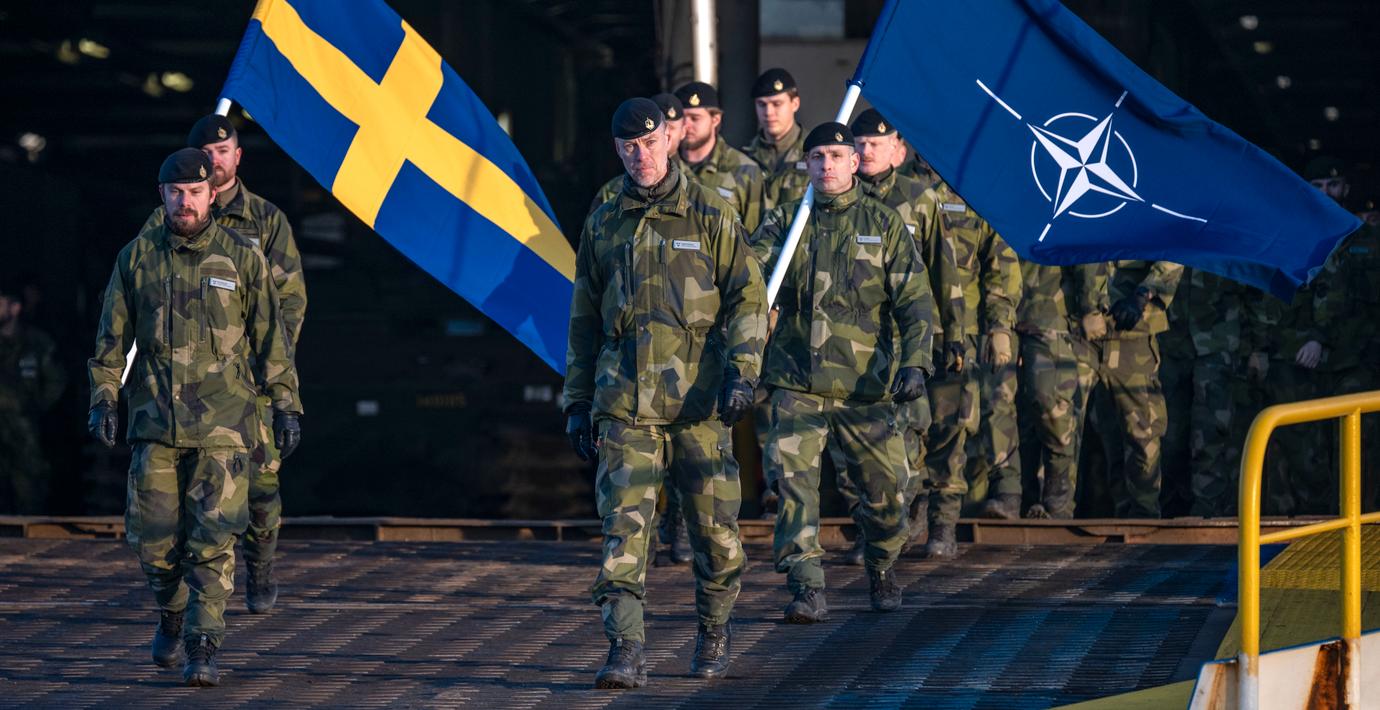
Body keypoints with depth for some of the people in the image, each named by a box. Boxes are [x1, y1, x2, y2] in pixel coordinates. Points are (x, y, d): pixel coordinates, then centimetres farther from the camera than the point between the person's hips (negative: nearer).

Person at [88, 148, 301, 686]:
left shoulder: (241, 258, 1)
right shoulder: (136, 259, 6)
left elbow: (271, 337, 5)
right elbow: (112, 337, 10)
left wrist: (287, 405, 2)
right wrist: (102, 399, 1)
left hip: (222, 423, -2)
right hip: (156, 422, 2)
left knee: (213, 540, -9)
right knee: (154, 540, 3)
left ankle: (202, 648, -5)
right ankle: (171, 616, 31)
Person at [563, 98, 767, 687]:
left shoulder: (709, 216, 4)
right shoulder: (603, 226, 12)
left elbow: (748, 298, 1)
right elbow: (584, 321, 18)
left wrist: (741, 372, -12)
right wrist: (577, 404, 15)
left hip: (697, 401, -1)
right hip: (624, 403, 1)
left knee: (714, 527, 4)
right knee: (623, 527, -11)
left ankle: (714, 637, 25)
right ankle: (626, 652, -15)